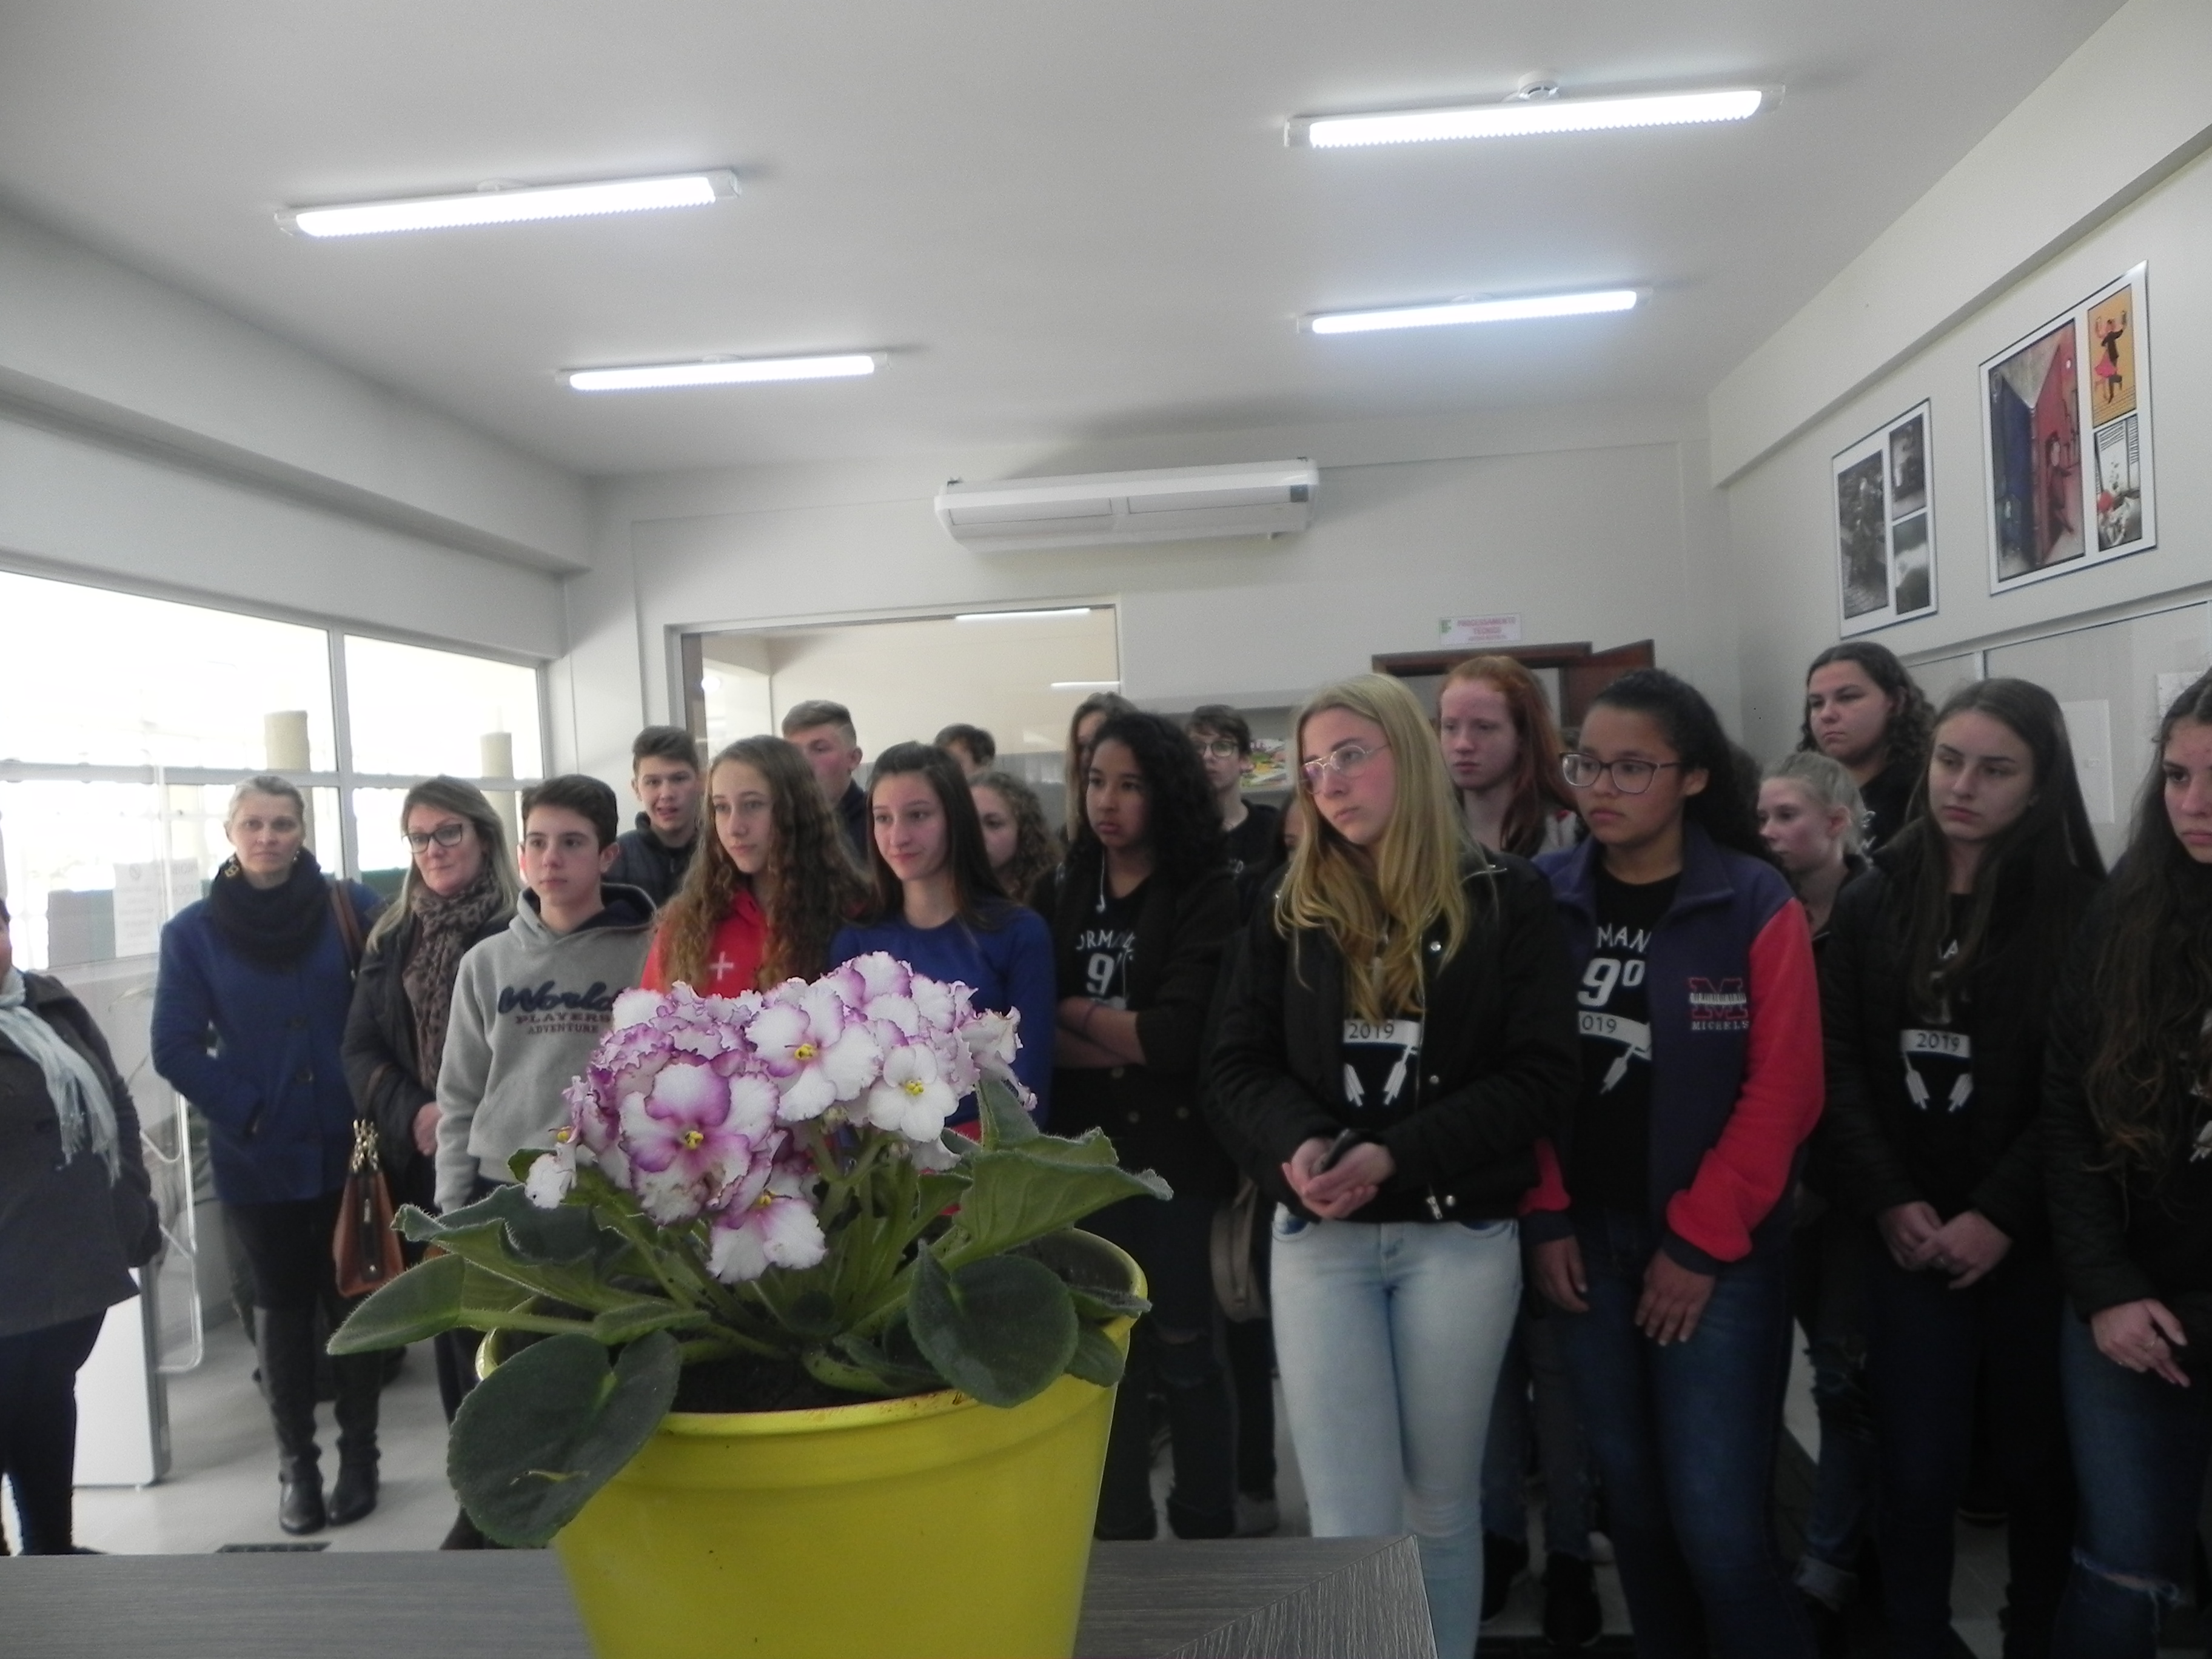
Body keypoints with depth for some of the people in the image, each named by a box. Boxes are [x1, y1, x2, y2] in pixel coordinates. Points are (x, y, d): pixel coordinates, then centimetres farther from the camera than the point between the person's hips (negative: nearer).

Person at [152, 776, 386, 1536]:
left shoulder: (352, 908, -4)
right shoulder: (193, 932, -2)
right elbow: (176, 1048, -2)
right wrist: (246, 1114, -10)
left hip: (351, 1145, 0)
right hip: (260, 1156, 1)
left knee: (356, 1298, 8)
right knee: (283, 1304, 12)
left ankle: (358, 1452, 23)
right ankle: (295, 1462, 24)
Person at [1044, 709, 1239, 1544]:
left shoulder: (1209, 897, -8)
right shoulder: (1063, 892, 6)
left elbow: (1181, 1036, -19)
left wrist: (1074, 1013, -7)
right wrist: (1126, 1047, -17)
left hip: (1177, 1156, -4)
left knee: (1184, 1351, 10)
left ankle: (1208, 1534, 29)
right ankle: (1118, 1533, 31)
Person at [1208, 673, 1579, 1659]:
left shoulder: (1505, 899, -2)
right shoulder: (1288, 909, 6)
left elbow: (1540, 1075, -9)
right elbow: (1240, 1063, 2)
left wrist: (1393, 1156, -20)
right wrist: (1299, 1143, -20)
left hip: (1460, 1237, -1)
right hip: (1318, 1237, 2)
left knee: (1442, 1503, 15)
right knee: (1350, 1527, 2)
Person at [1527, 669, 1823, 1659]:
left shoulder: (1756, 906, -7)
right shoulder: (1544, 898, 0)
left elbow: (1783, 1092, -9)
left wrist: (1699, 1242, -10)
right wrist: (1545, 1219, -2)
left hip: (1716, 1252, -3)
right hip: (1586, 1242, 3)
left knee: (1717, 1518, -4)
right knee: (1630, 1496, 13)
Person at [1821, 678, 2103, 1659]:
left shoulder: (2081, 905, -3)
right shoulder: (1874, 899, 5)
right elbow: (1839, 1062, 1)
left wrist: (2000, 1216, -15)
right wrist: (1889, 1201, -9)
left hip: (2034, 1238, -1)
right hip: (1910, 1234, 2)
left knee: (2038, 1464, 11)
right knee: (1915, 1473, 4)